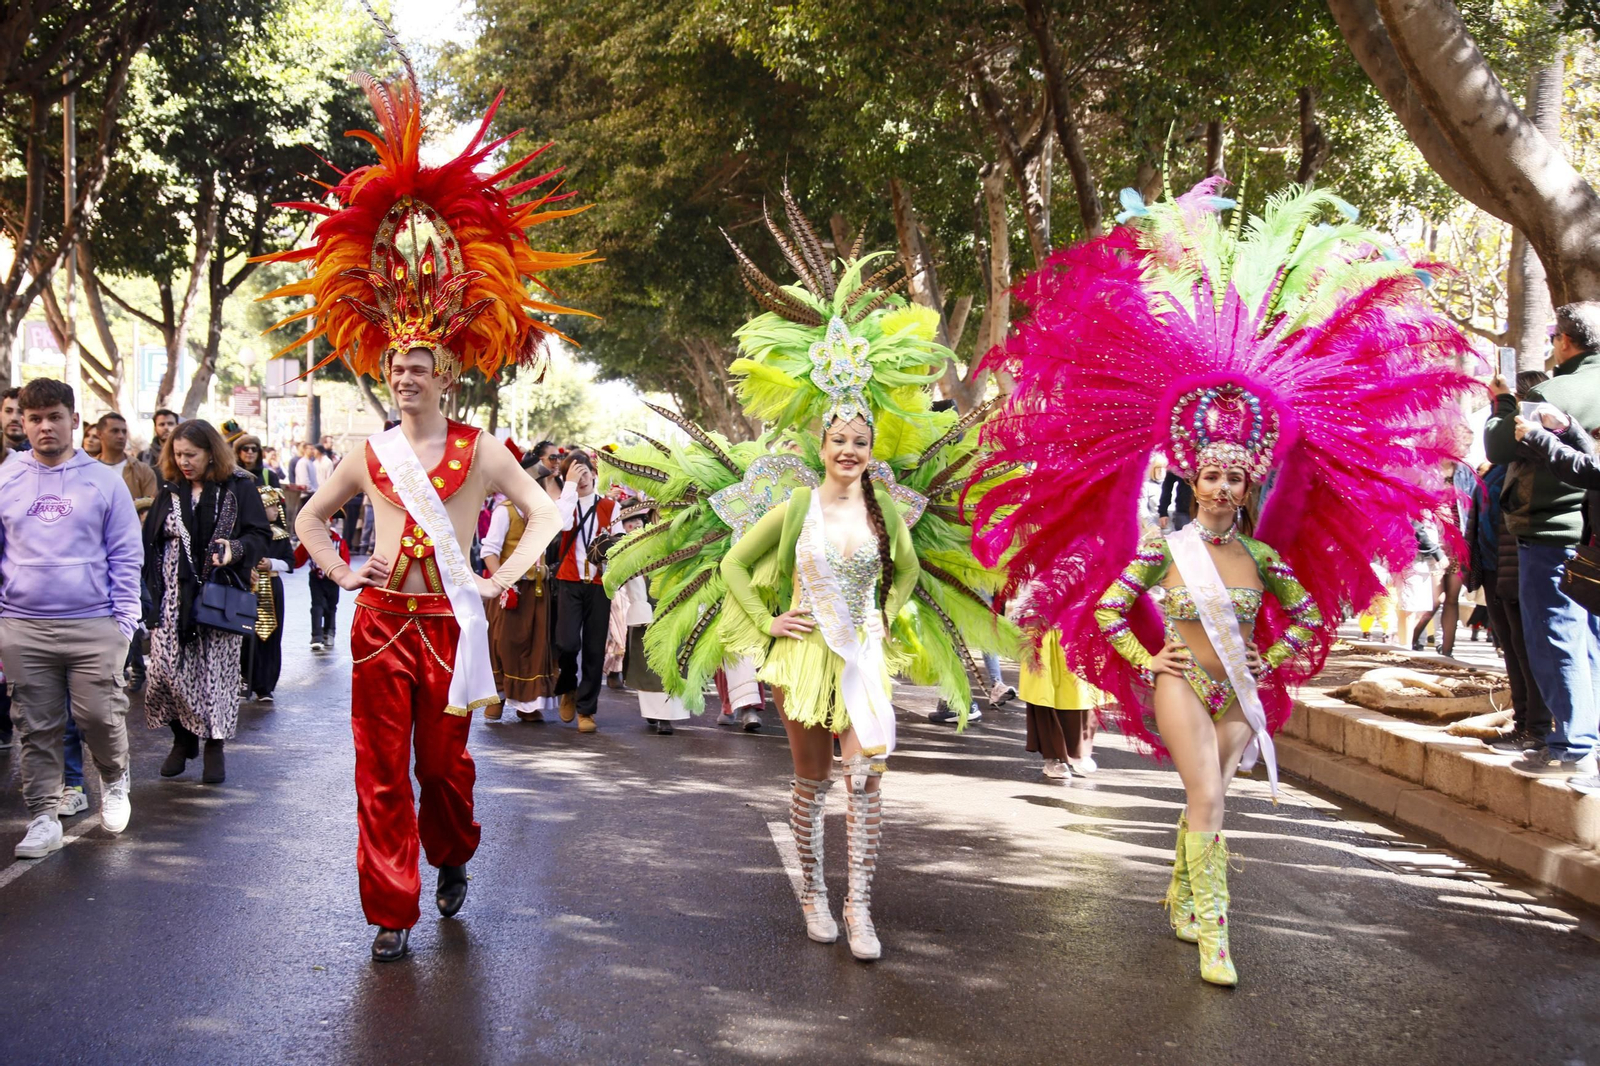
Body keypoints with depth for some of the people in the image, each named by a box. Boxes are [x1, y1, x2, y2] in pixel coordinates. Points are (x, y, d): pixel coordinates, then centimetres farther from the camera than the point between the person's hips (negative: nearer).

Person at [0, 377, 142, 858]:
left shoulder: (104, 480, 2)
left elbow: (125, 556, 3)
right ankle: (44, 818, 16)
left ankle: (114, 782, 26)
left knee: (100, 716, -3)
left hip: (94, 626, -2)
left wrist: (124, 621, -3)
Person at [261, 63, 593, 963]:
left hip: (451, 622, -2)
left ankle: (454, 859, 38)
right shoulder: (371, 452, 7)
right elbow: (310, 516, 20)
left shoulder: (481, 450, -1)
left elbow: (547, 514, 0)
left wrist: (499, 581, -6)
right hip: (381, 620, 2)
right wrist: (344, 572, 5)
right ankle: (394, 912, 11)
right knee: (382, 769, 2)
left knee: (444, 760, 8)